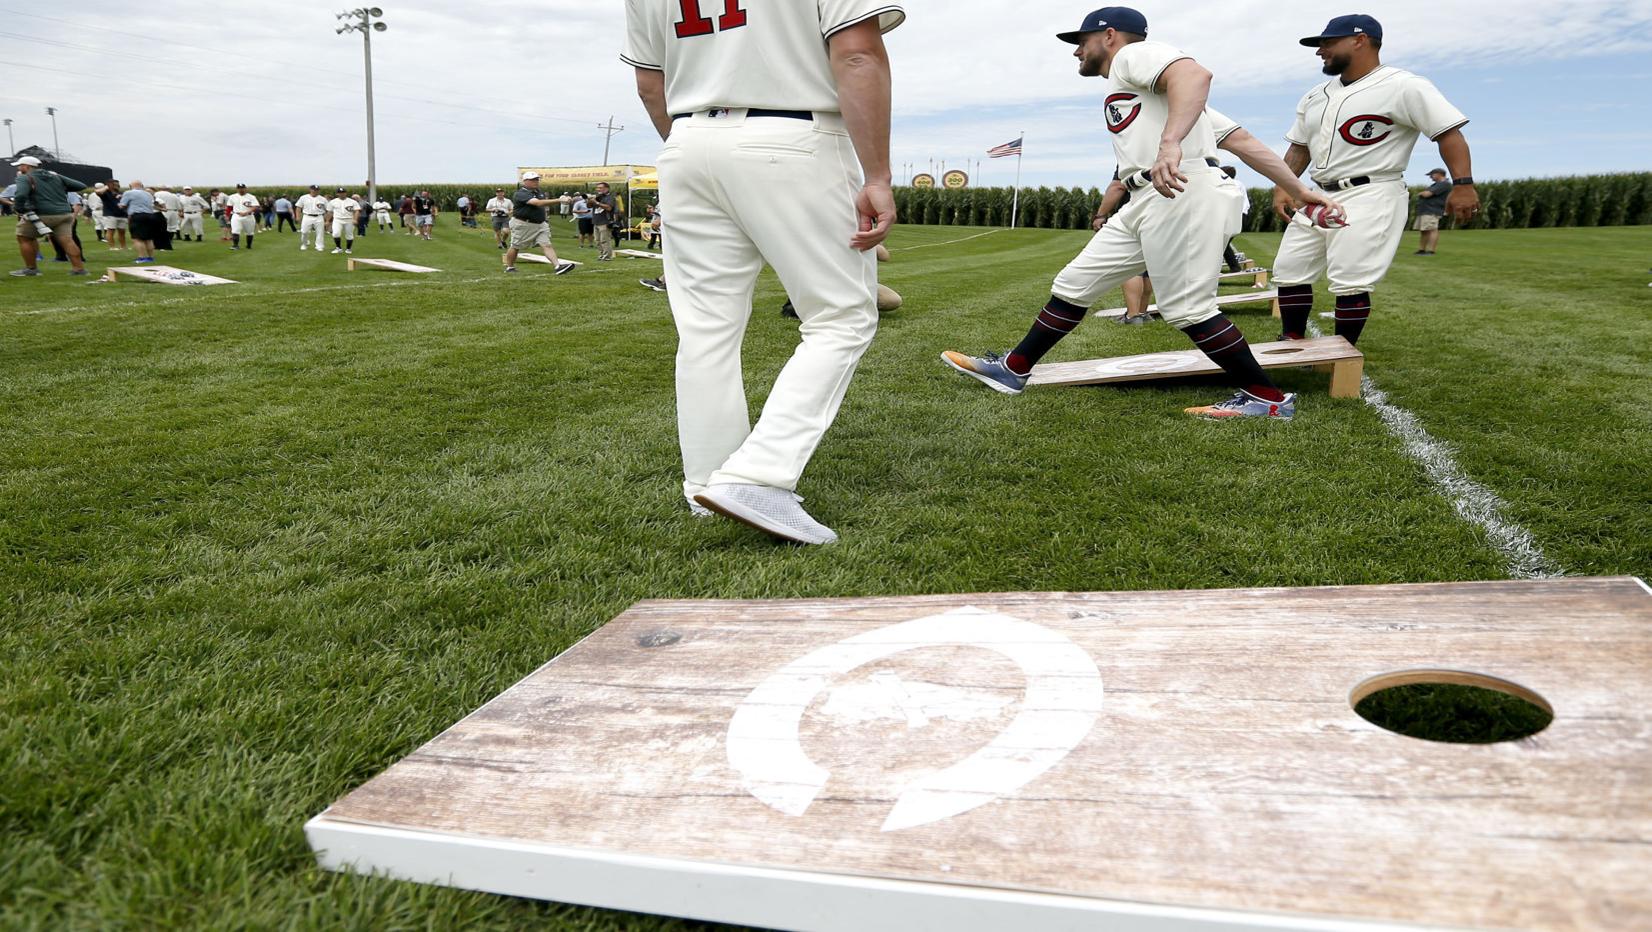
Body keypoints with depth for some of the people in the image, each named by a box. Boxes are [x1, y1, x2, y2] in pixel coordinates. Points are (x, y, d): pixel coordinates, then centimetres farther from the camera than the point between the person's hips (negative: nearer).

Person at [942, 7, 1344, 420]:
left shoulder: (1134, 54, 5)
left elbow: (1195, 74, -20)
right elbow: (1242, 139, 21)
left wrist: (1170, 144, -37)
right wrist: (1301, 191, 16)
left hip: (1184, 195, -10)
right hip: (1148, 203, 10)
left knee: (1187, 308, -10)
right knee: (1074, 285, 11)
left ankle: (1268, 399, 1)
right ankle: (1013, 370, 21)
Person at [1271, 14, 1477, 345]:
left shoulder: (1403, 87, -8)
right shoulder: (1315, 97, 15)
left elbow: (1449, 132, -11)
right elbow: (1299, 147, 20)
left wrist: (1462, 184, -21)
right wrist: (1282, 188, 5)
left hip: (1370, 198, -8)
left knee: (1350, 281, -13)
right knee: (1288, 271, 7)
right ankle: (1292, 343, 19)